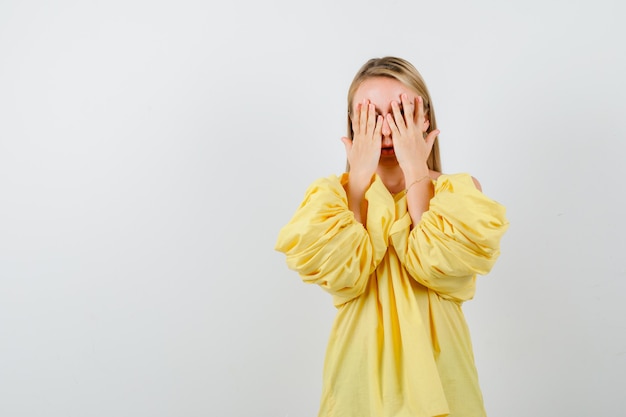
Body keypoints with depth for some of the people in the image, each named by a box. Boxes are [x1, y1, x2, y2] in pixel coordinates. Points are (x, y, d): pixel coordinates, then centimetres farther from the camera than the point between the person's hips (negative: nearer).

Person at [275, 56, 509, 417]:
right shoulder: (330, 194, -2)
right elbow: (342, 274, -18)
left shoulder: (458, 190, -4)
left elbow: (437, 266, -21)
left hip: (434, 366, 0)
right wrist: (359, 178, -15)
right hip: (361, 368, 0)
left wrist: (416, 172, -16)